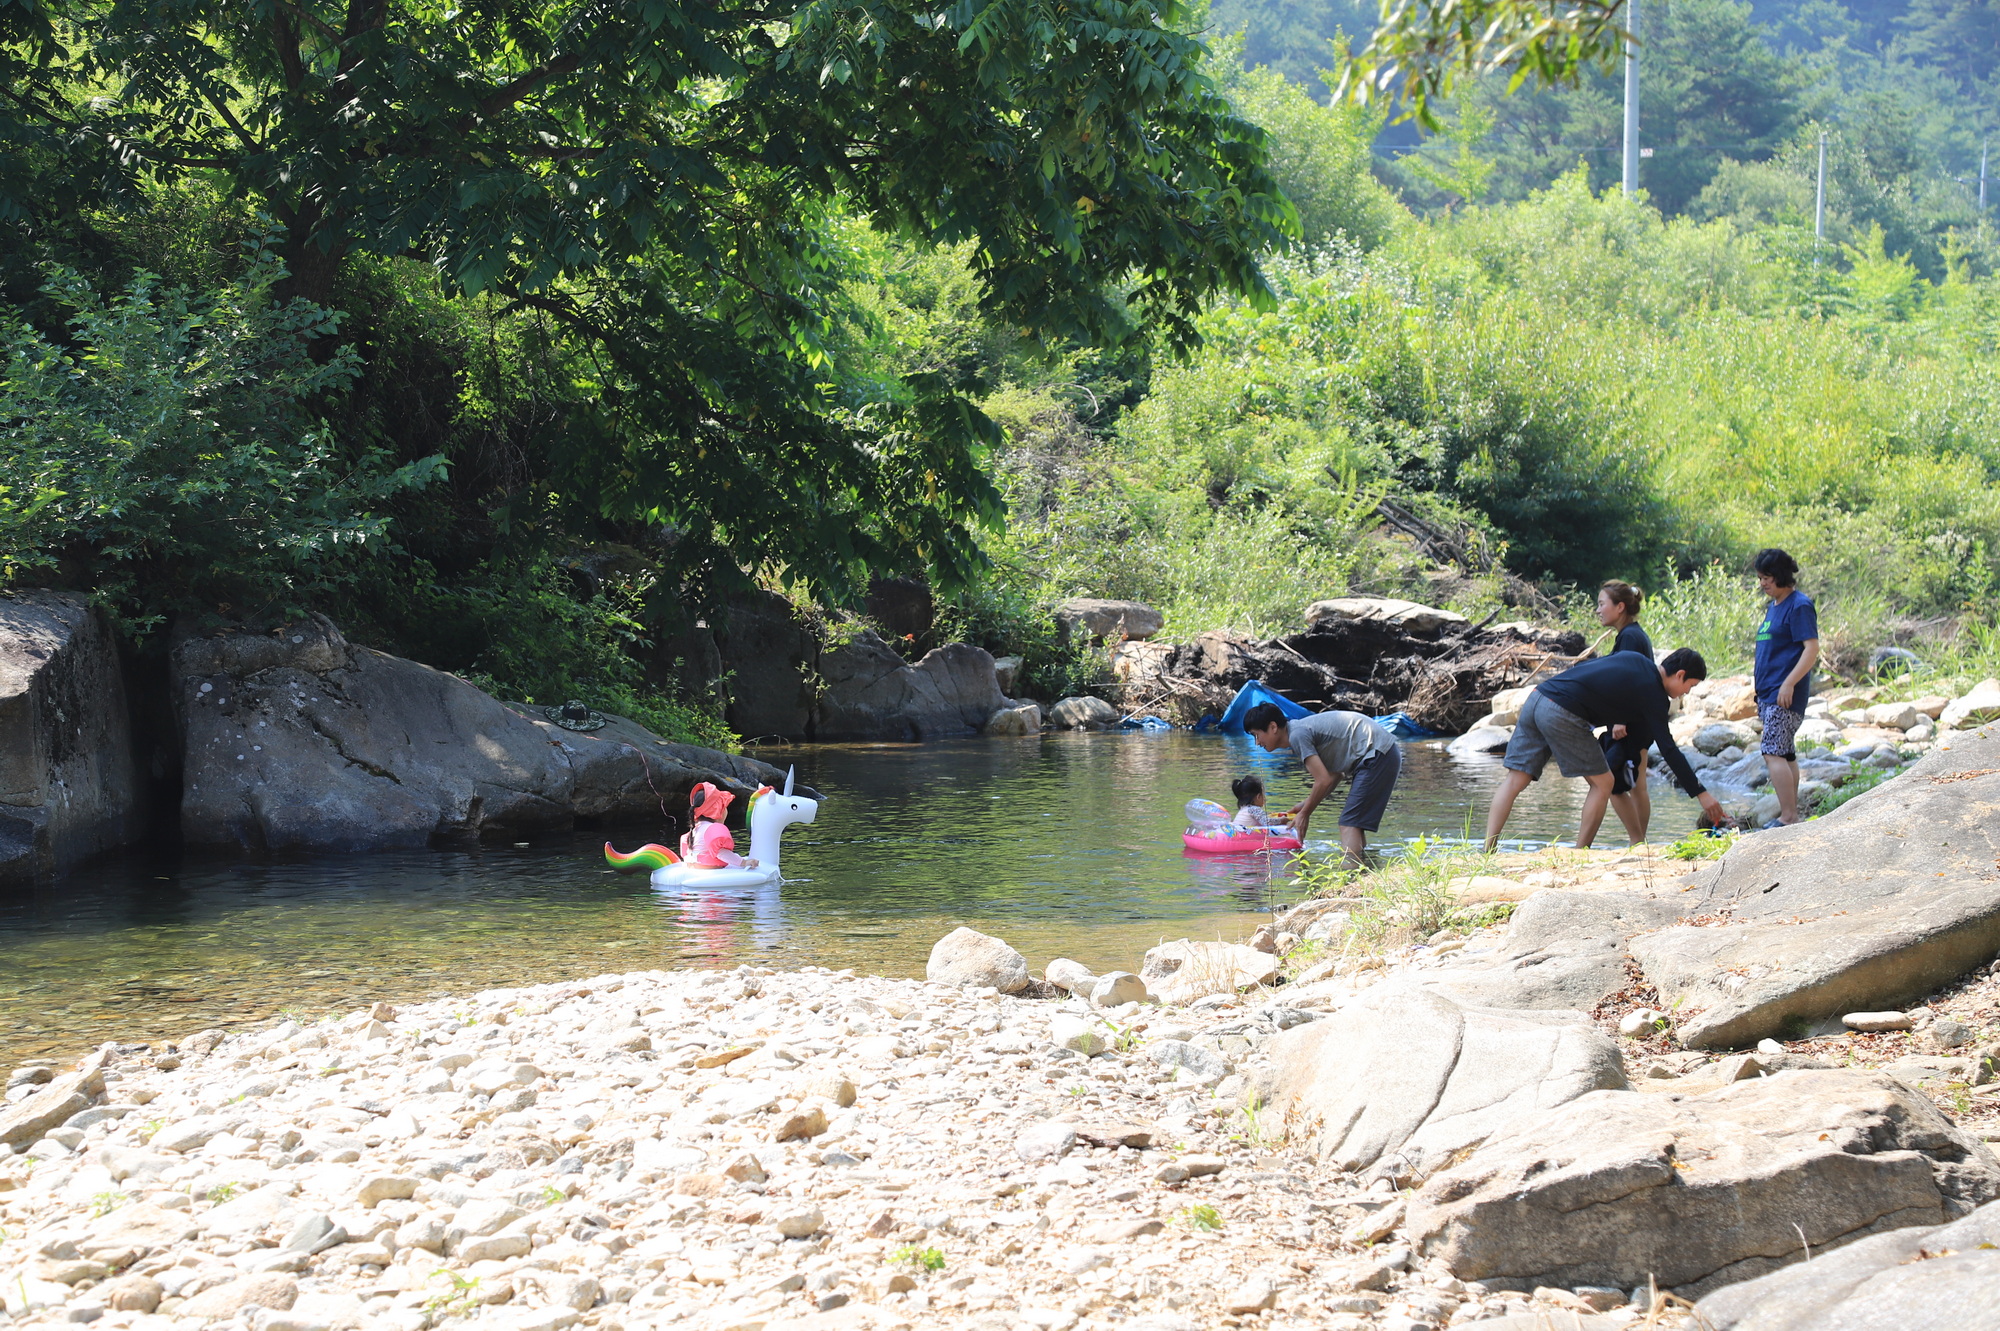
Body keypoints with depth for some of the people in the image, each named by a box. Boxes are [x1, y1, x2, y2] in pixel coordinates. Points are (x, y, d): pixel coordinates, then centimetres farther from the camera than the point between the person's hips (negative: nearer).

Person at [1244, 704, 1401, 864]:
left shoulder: (1297, 735, -13)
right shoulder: (1301, 728, 16)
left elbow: (1323, 781, -15)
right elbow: (1334, 775, 19)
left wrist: (1305, 813, -3)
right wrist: (1306, 804, 17)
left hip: (1377, 755, -10)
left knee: (1349, 824, -13)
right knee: (1354, 824, 13)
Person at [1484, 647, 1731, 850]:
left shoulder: (1632, 658, 20)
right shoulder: (1653, 694, -1)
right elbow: (1668, 750, -2)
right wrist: (1701, 794, 2)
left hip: (1537, 696, 8)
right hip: (1561, 715, -8)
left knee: (1516, 780, 4)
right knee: (1602, 783, 7)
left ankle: (1488, 850, -6)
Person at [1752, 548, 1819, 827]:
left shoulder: (1799, 605, -10)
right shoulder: (1773, 606, 18)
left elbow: (1812, 649, -17)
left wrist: (1788, 684, -22)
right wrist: (1756, 673, 19)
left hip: (1785, 696, -10)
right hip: (1768, 694, 10)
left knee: (1774, 753, -16)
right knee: (1785, 754, 10)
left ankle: (1787, 818, -17)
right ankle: (1791, 816, 13)